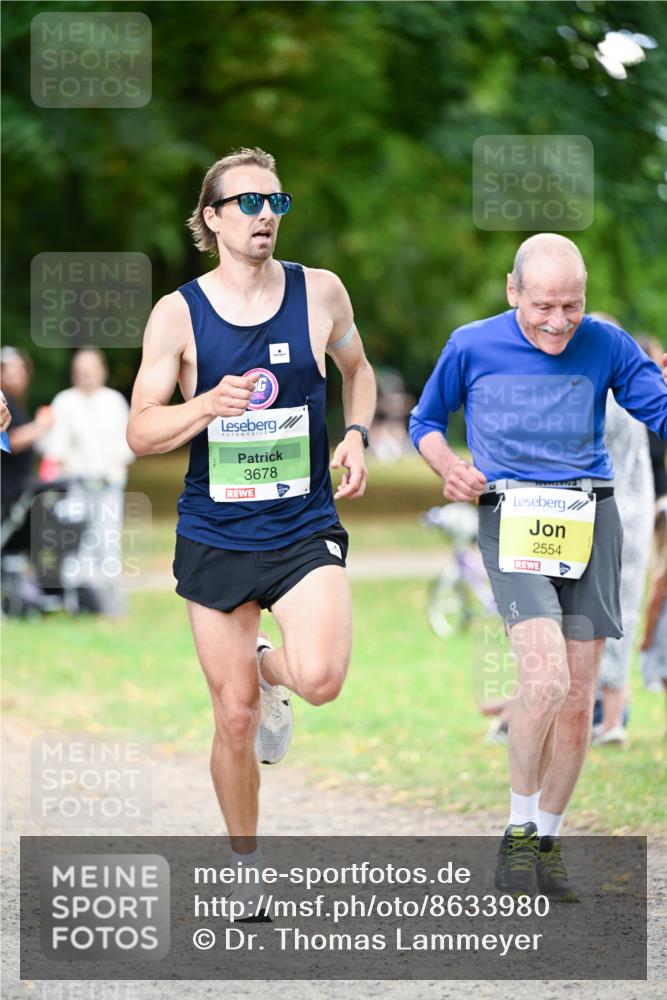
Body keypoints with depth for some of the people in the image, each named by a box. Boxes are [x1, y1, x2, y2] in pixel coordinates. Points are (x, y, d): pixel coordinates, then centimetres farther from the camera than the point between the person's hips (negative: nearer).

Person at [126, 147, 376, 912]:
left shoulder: (320, 293, 0)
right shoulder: (177, 313, -4)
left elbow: (356, 368, 20)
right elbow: (140, 433, -5)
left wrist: (356, 435, 2)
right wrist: (207, 405, -23)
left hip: (305, 530, 0)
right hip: (215, 535, 0)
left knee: (321, 678, -24)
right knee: (234, 718, 3)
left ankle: (269, 669, 14)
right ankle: (245, 864, 25)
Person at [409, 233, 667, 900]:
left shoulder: (605, 346, 5)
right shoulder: (472, 348, 4)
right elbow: (425, 423, 18)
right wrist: (448, 467, -2)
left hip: (589, 520, 3)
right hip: (511, 519, -3)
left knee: (578, 698, 3)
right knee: (545, 679, -22)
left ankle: (547, 845, 19)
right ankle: (518, 833, -4)